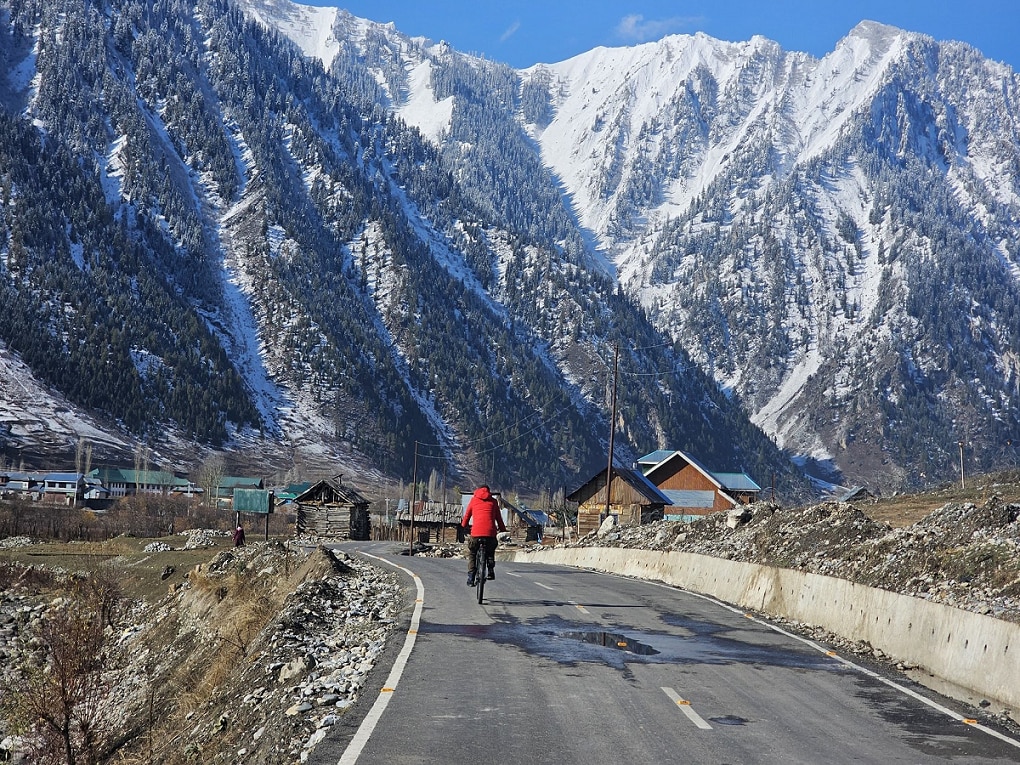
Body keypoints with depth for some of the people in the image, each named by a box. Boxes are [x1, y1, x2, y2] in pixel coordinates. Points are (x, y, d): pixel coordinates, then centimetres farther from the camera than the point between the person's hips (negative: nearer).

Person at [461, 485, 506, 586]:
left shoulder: (474, 499, 17)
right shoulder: (493, 501, 18)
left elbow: (466, 516, 23)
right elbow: (499, 518, 20)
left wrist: (464, 525, 43)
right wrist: (503, 529, 36)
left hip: (476, 532, -1)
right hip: (490, 532, 1)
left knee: (472, 554, 19)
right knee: (490, 552, 30)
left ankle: (471, 578, 7)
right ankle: (491, 571, 14)